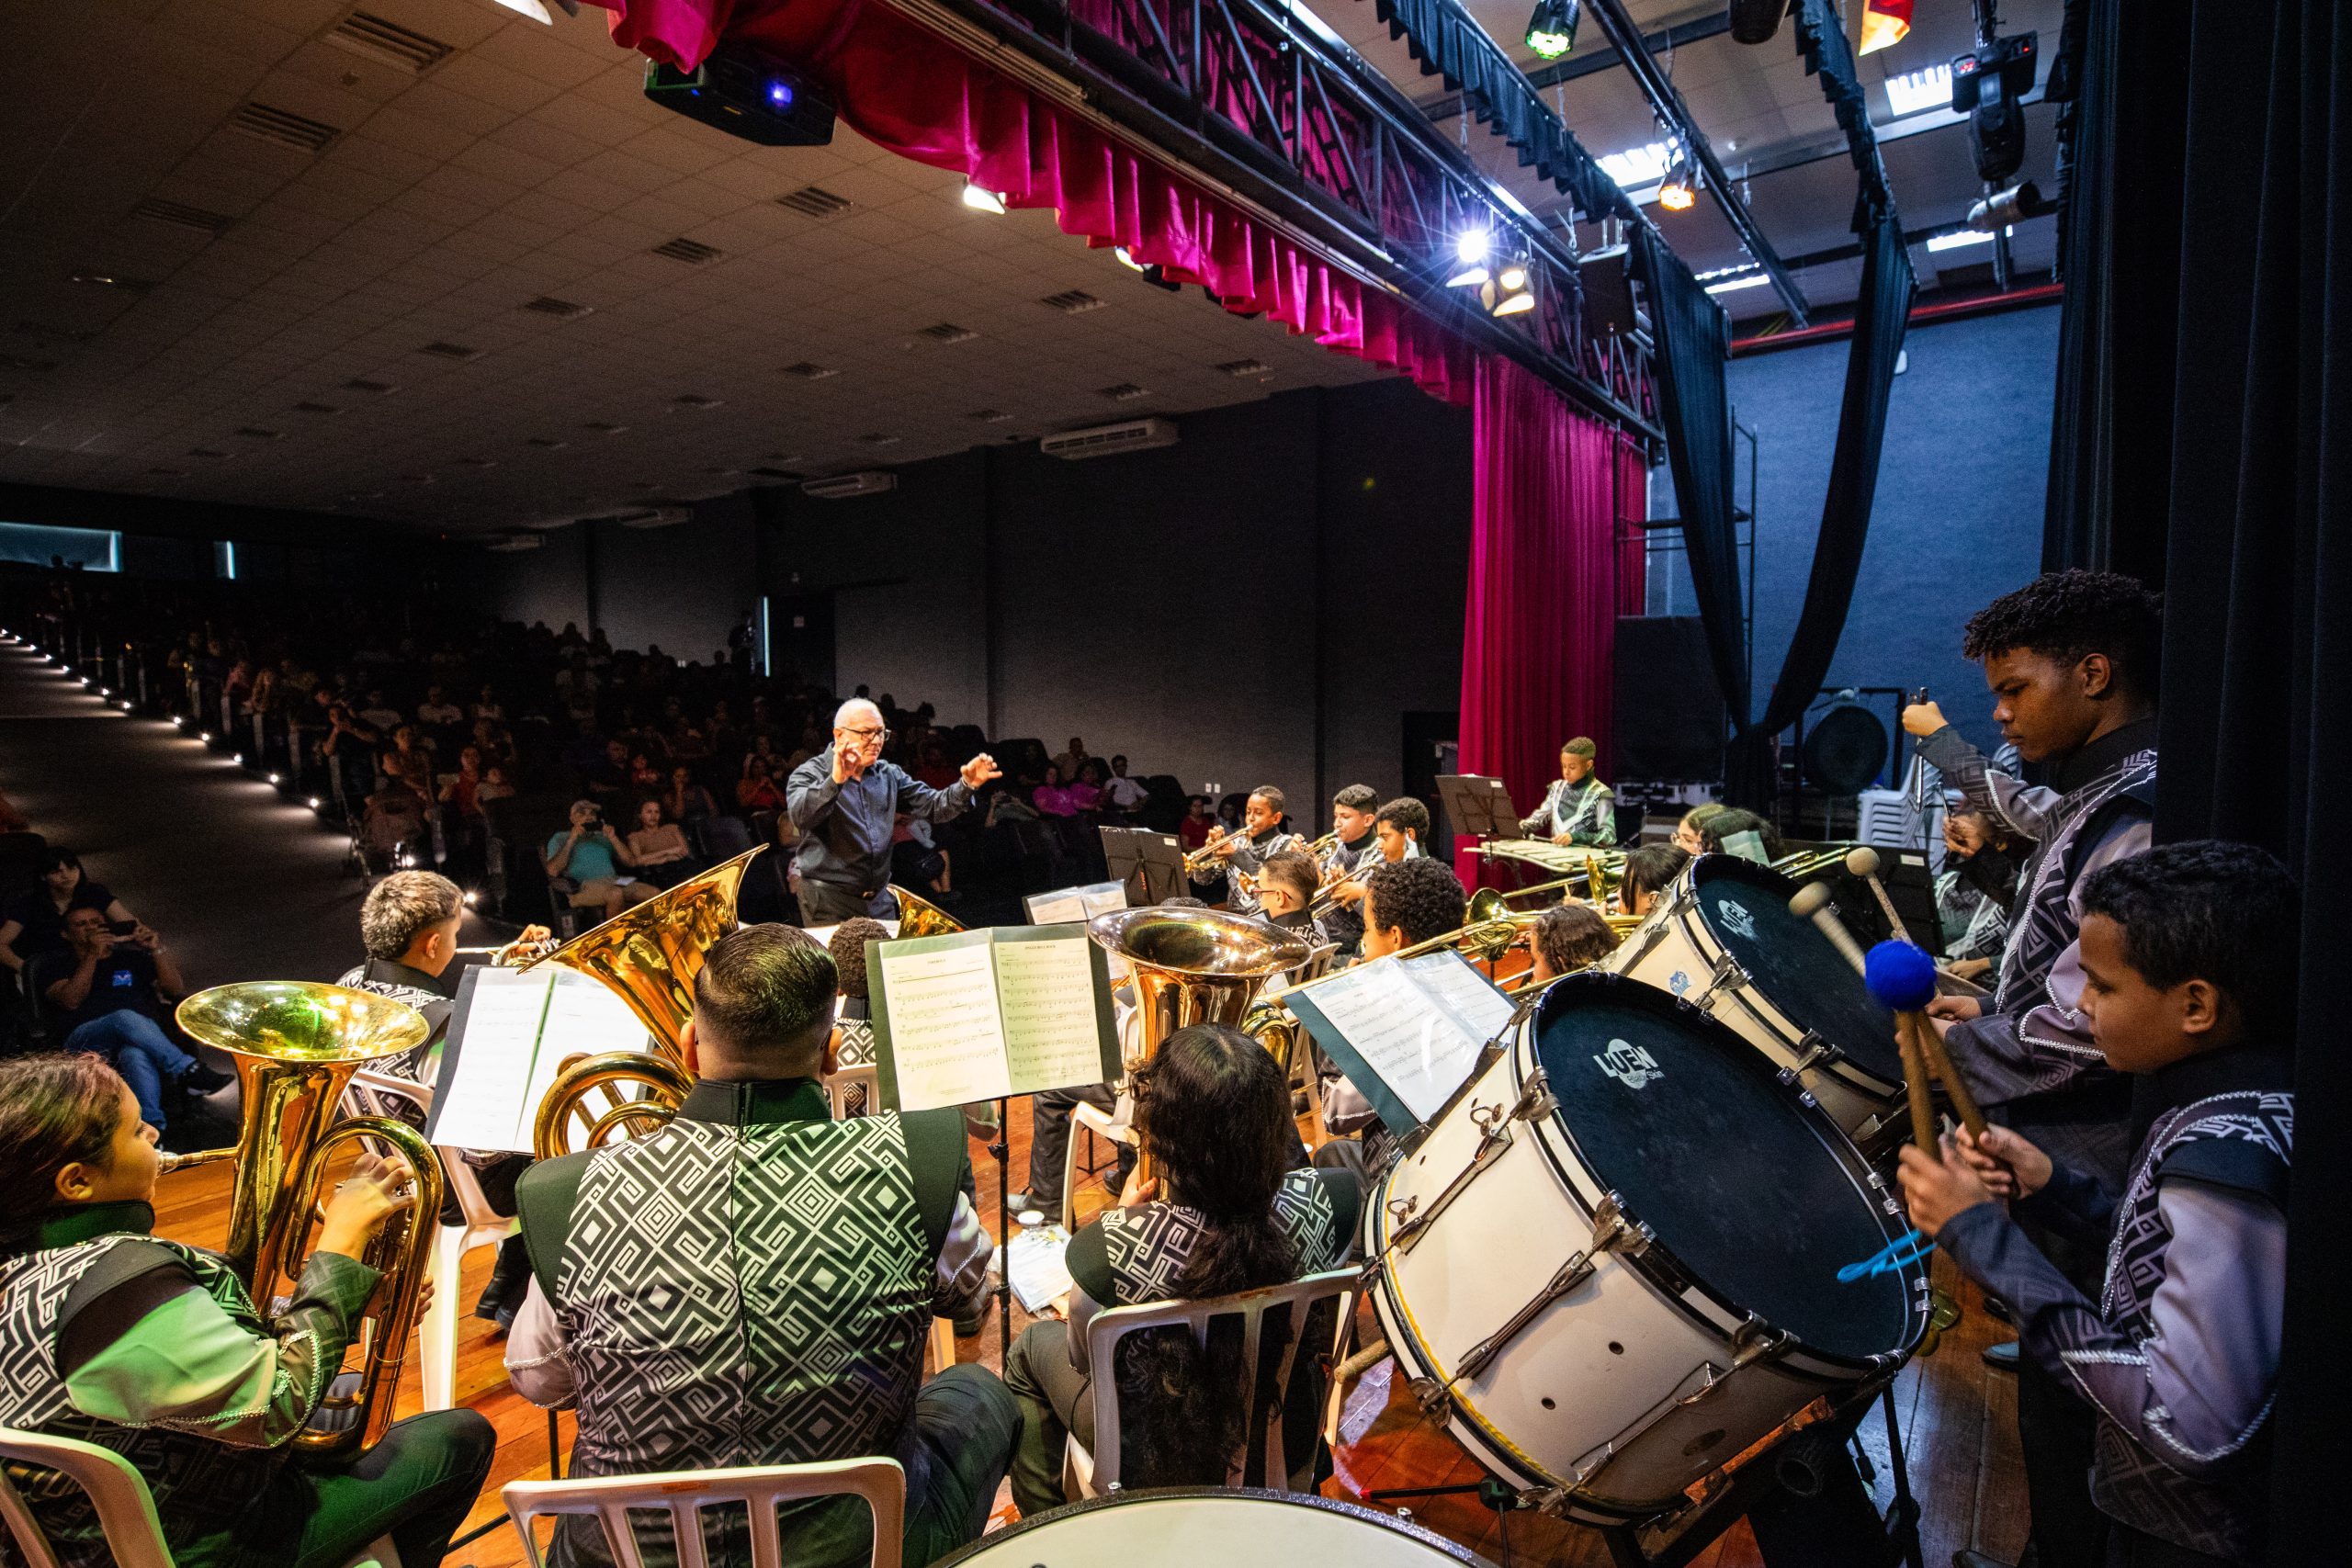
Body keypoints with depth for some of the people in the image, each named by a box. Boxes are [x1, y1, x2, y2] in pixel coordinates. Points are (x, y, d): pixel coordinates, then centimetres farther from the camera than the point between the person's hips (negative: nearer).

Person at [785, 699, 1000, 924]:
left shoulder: (889, 775, 11)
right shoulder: (810, 774, -5)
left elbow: (933, 806, 4)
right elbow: (801, 817, -25)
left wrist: (967, 785, -14)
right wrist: (836, 781, -40)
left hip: (880, 899, 5)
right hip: (828, 899, -5)